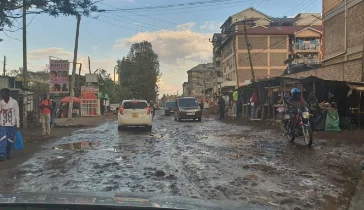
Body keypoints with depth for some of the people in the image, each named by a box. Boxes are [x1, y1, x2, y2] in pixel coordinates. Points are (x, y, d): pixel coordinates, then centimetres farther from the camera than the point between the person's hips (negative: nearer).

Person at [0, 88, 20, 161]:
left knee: (10, 140, 7)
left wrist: (18, 124, -5)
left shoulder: (14, 102, -5)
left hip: (12, 124, -1)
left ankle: (8, 154, 21)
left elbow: (17, 114, -4)